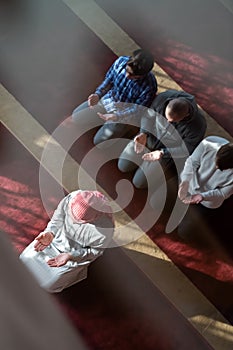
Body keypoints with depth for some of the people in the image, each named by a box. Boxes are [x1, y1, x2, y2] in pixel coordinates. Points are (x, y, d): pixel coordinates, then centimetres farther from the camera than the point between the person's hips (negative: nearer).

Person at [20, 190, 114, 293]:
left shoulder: (106, 229, -40)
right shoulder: (71, 198, -33)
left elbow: (95, 252, -18)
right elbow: (58, 218, -11)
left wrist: (69, 256, -28)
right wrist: (50, 232, -28)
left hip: (78, 254, -3)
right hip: (59, 238, 3)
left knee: (49, 284, 3)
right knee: (26, 257, 9)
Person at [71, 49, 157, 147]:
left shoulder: (149, 86, -32)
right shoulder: (121, 61, -20)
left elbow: (138, 110, -23)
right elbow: (108, 80, -2)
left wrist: (116, 116, -37)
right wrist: (98, 94, -19)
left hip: (125, 114, -5)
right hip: (107, 100, 5)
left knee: (99, 141, -9)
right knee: (76, 116, 8)